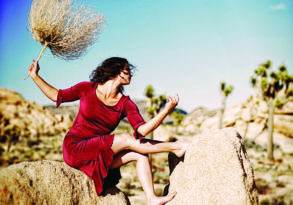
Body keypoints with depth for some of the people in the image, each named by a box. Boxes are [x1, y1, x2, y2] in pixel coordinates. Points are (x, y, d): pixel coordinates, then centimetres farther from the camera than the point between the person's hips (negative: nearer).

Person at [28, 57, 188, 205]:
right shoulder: (87, 88, -2)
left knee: (140, 154, -16)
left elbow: (142, 130, -15)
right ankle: (175, 147, -8)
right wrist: (35, 76, 4)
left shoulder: (126, 103, 1)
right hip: (74, 148, -5)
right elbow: (57, 96, 10)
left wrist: (166, 111, -27)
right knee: (126, 139, -20)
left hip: (100, 156, 5)